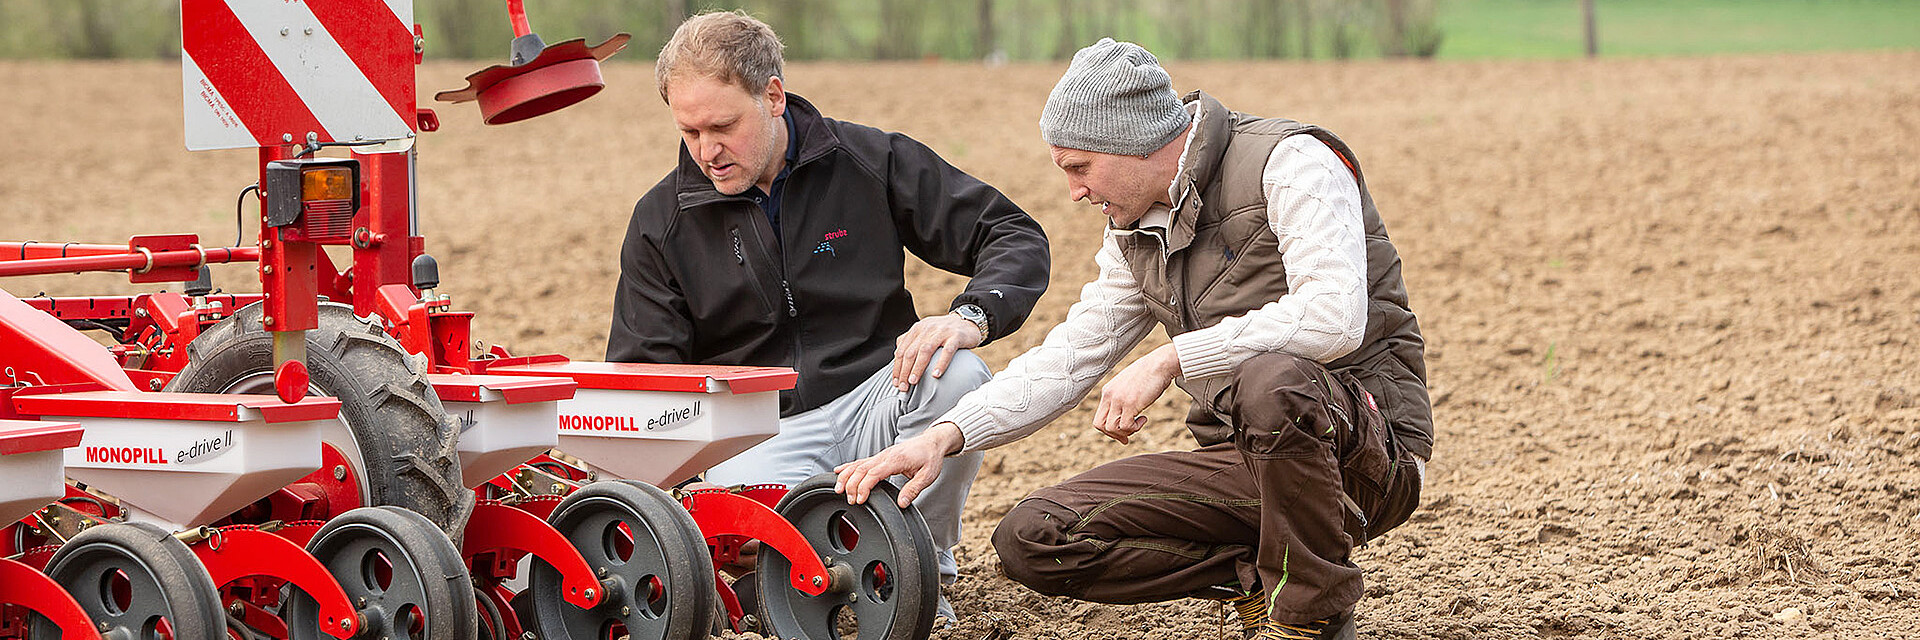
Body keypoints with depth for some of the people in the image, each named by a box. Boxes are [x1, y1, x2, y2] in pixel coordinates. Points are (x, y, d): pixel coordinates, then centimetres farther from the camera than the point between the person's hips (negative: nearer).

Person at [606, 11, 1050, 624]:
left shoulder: (871, 161, 0)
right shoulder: (661, 222, 4)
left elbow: (1016, 239, 1)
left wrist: (971, 316, -21)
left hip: (874, 403, 1)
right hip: (759, 440, -1)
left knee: (956, 376, -33)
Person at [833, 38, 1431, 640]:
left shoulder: (1291, 162, -13)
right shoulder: (1137, 233, 13)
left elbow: (1334, 318, -28)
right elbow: (1068, 357, 14)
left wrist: (1168, 360, -25)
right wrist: (943, 437, 0)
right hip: (1245, 463, 7)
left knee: (1272, 381, -42)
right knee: (1032, 539, -8)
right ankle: (1256, 581, -1)